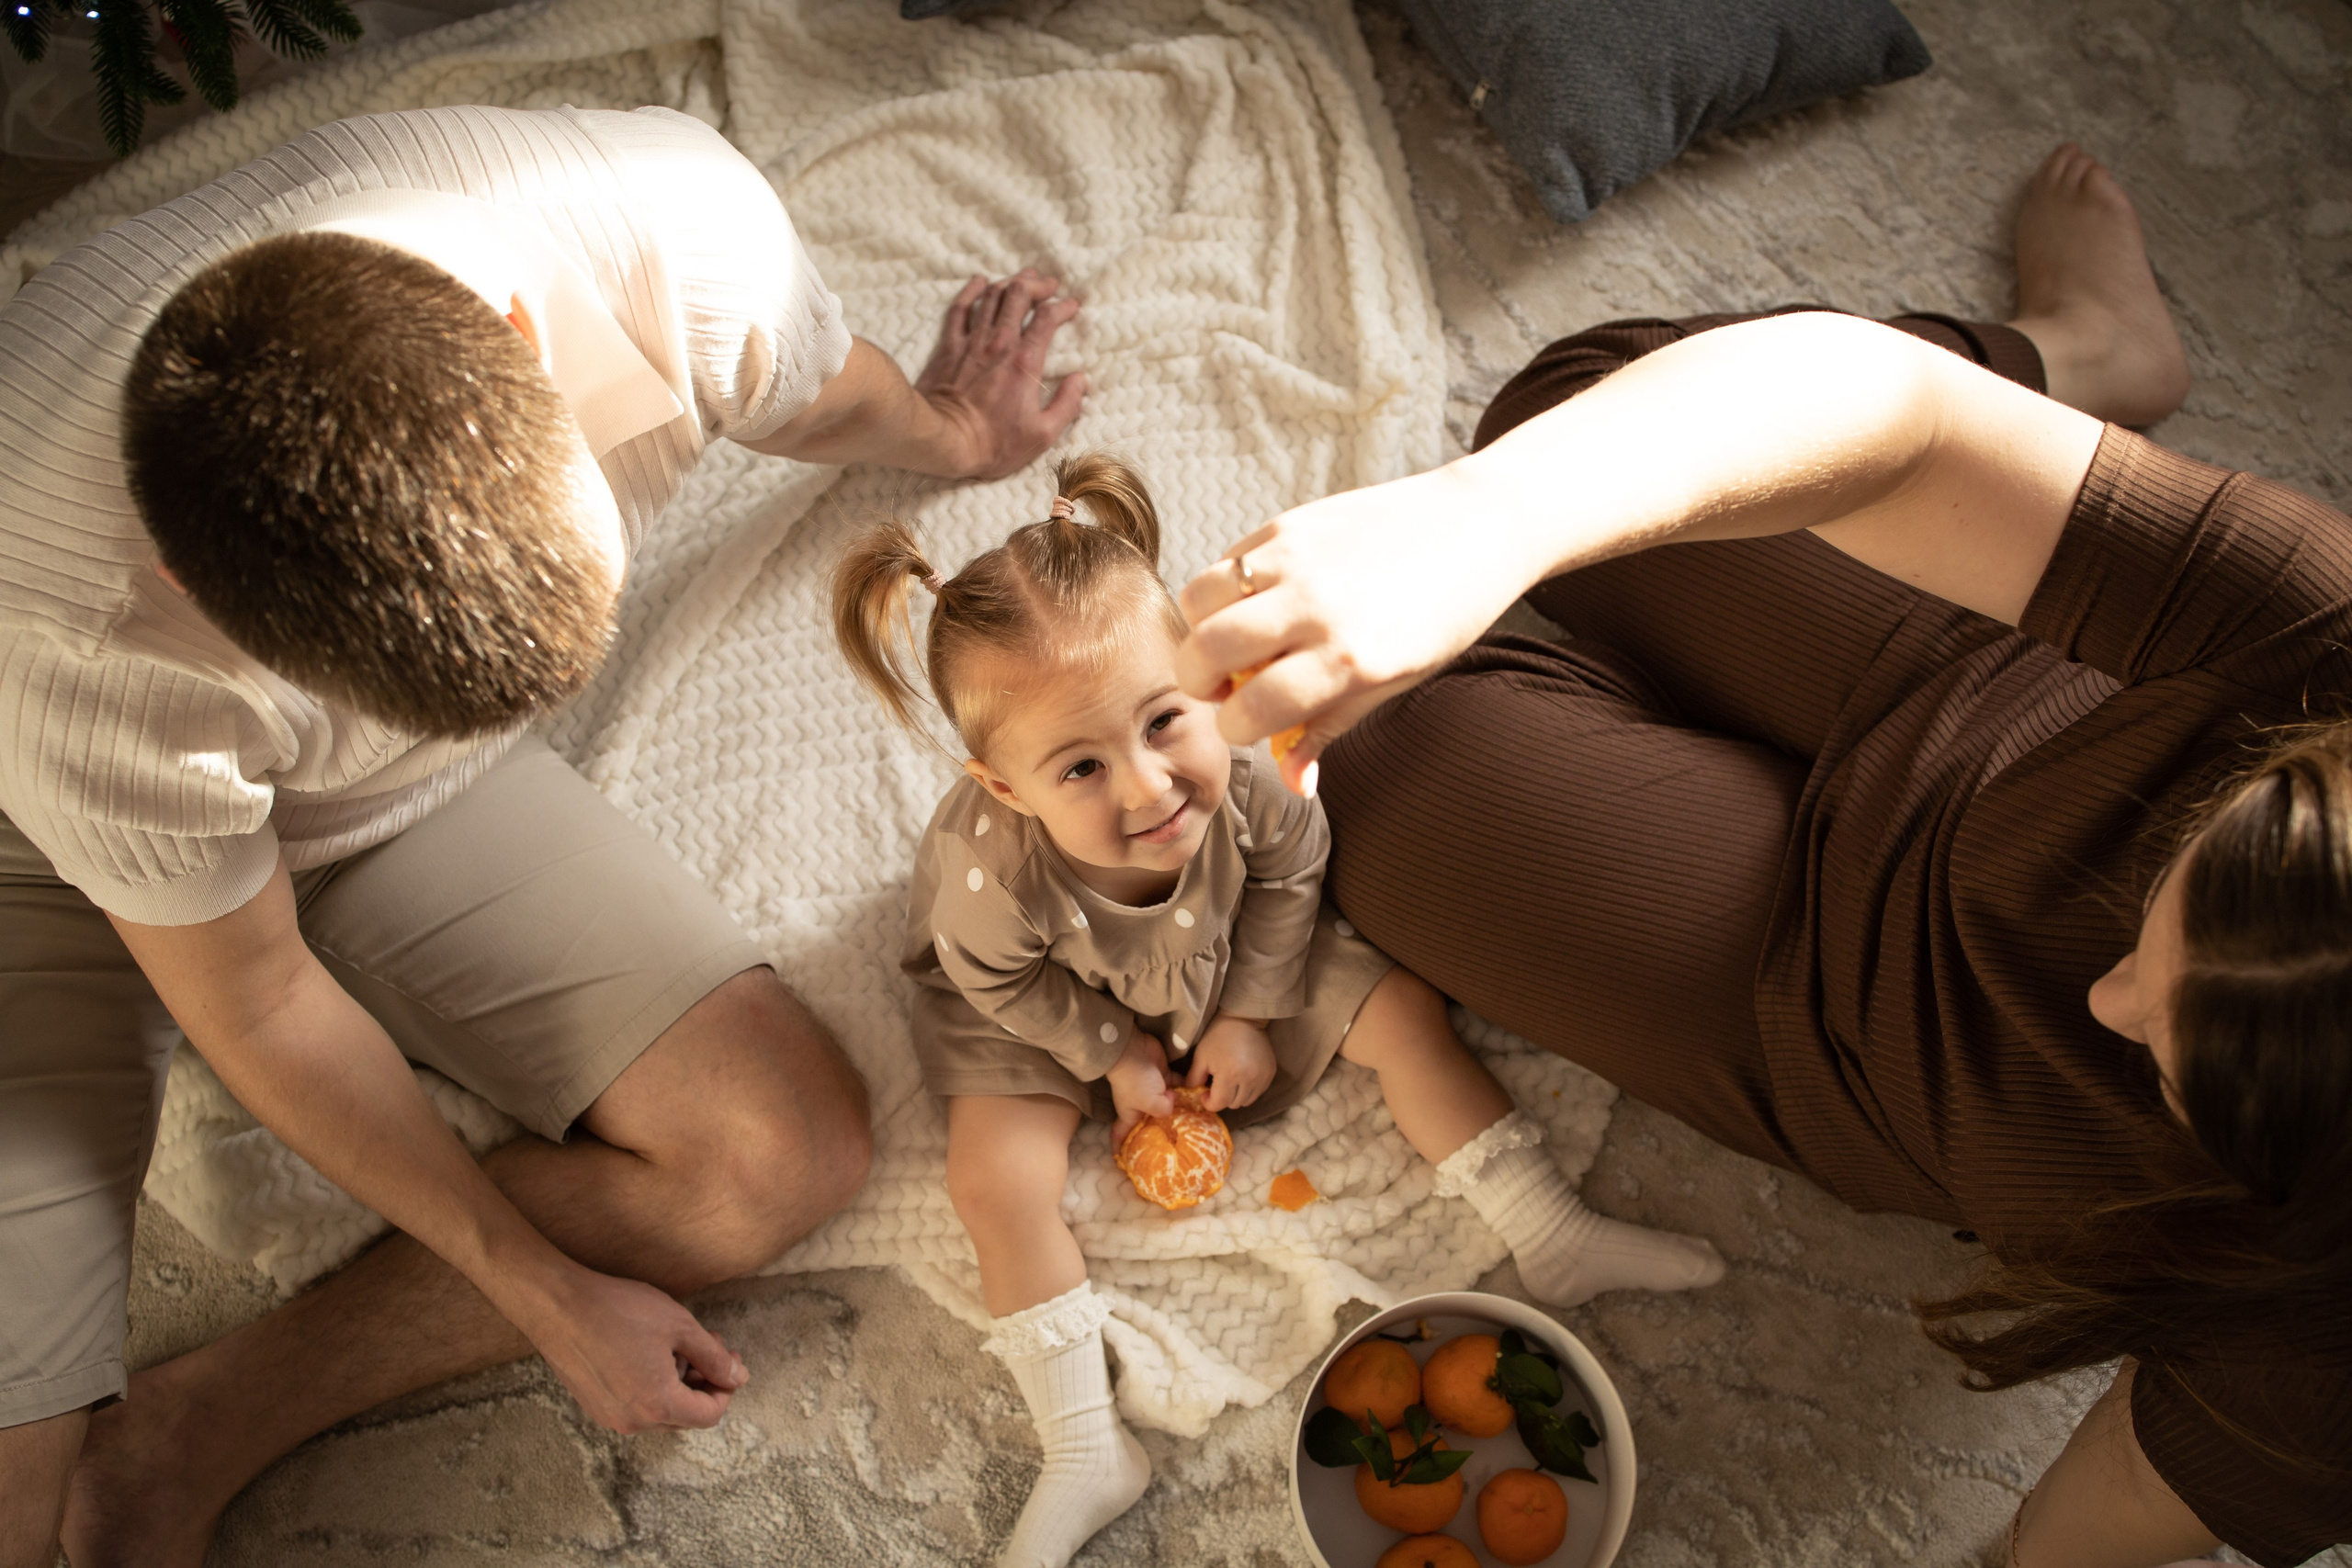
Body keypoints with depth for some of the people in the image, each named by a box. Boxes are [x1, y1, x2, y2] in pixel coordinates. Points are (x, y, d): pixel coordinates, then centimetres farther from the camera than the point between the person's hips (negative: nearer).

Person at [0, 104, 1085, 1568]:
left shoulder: (678, 229, -34)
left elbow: (813, 401, -6)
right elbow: (256, 1008, -21)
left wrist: (949, 436, 18)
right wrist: (549, 1296, -12)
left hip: (416, 790, 5)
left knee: (791, 1146, -14)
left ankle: (195, 1432, -5)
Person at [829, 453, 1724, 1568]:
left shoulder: (1240, 776, -36)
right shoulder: (996, 874, -42)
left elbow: (1288, 873, -12)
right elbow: (1002, 982, -18)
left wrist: (1247, 1015, -10)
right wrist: (1113, 1053, -11)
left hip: (1231, 969, 2)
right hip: (1049, 1010, -2)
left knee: (1400, 1010, -7)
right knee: (993, 1174, -20)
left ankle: (1553, 1236, 6)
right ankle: (1087, 1454, -8)